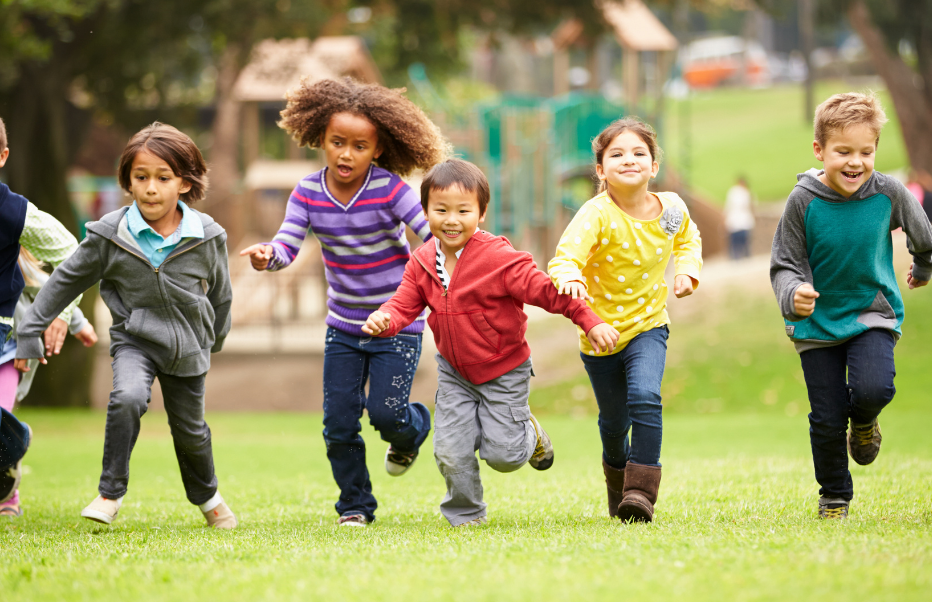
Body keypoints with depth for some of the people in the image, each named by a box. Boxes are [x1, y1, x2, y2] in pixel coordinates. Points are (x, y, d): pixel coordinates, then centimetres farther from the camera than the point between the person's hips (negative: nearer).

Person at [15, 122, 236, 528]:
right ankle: (110, 493, -18)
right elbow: (66, 281, -2)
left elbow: (220, 294, 8)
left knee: (190, 430, 14)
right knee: (127, 397, -30)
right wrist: (30, 330, -1)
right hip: (135, 340, -2)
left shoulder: (207, 237, -10)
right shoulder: (111, 235, -13)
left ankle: (206, 495, 44)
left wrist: (213, 340, 21)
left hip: (187, 346, 2)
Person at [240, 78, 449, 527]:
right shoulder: (309, 192, -7)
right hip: (344, 325, 4)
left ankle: (413, 430, 24)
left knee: (385, 412, -13)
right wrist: (266, 255, -38)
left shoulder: (388, 189, -17)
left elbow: (435, 234, -21)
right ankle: (355, 504, 19)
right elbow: (288, 245, -15)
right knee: (339, 422, 1)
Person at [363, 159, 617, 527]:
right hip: (454, 372, 4)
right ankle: (465, 516, 20)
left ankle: (528, 433, 32)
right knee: (450, 453, -4)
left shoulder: (499, 258, -22)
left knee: (502, 455, -3)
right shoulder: (423, 263, -6)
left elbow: (546, 291, -22)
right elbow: (405, 304, -5)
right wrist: (384, 320, -29)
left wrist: (591, 322, -24)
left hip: (503, 371, -4)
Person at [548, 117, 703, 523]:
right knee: (614, 421, 14)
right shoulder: (597, 215, -21)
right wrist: (570, 277, -59)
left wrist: (687, 270, -1)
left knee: (645, 397, -26)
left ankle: (642, 491, -22)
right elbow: (567, 254, -37)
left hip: (648, 326, 1)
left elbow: (687, 239, 18)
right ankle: (617, 474, 47)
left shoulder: (671, 209, -7)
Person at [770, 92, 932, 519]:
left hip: (873, 312, 0)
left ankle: (864, 421, 13)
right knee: (827, 418, 0)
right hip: (818, 322, 0)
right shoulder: (804, 202, -16)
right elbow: (784, 265, -9)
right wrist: (793, 295, -31)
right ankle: (834, 497, 24)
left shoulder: (889, 193, -12)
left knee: (873, 389, -25)